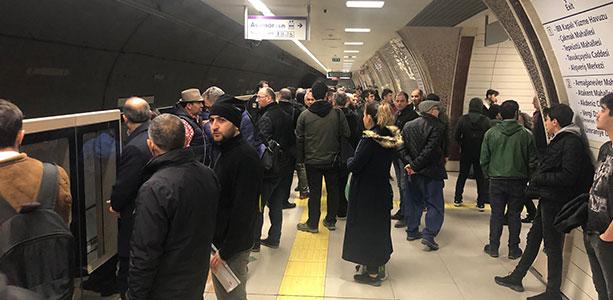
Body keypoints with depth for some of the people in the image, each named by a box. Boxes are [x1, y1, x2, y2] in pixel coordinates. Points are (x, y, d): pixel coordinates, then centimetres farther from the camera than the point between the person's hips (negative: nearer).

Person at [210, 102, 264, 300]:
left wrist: (225, 251, -20)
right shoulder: (226, 152, 10)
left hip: (233, 247, -9)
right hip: (219, 240, 9)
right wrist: (217, 244, 12)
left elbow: (243, 211, -24)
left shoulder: (245, 157, -22)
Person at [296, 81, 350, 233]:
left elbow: (299, 139, -3)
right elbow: (346, 134, -5)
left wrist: (301, 158, 8)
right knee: (333, 189, 15)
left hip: (312, 160, -1)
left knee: (314, 192, 8)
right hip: (332, 159, 1)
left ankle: (312, 224, 16)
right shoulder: (337, 113, -9)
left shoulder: (305, 115, -9)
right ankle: (331, 221, 25)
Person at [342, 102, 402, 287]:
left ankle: (372, 274, 14)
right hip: (383, 189, 7)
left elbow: (354, 166, -20)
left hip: (365, 192, -7)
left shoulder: (370, 139, -22)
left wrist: (350, 160, 1)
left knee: (366, 228, 6)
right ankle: (377, 264, 36)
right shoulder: (392, 138, 1)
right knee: (379, 226, 20)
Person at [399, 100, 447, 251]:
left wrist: (409, 163, -8)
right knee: (435, 204, 2)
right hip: (431, 171, -6)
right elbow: (430, 149, -20)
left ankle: (412, 231, 23)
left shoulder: (408, 126, 6)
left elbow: (402, 147, -2)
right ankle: (429, 234, -6)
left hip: (414, 172, 6)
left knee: (414, 201, 17)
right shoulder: (437, 126, -12)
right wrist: (415, 165, -16)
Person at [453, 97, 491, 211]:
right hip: (480, 153, -1)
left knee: (462, 175, 15)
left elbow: (456, 135, -9)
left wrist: (462, 145, 7)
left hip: (465, 152, 1)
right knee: (480, 177, 8)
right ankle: (481, 203, 9)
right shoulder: (486, 120, -9)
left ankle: (457, 199, 19)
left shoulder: (463, 119, -8)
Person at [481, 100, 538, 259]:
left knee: (496, 214, 9)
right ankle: (514, 249, 17)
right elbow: (533, 161, -1)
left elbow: (484, 159, -1)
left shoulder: (491, 133, -4)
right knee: (514, 215, 10)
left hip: (496, 180, 1)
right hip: (518, 181, 0)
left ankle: (493, 247, 15)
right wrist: (526, 177, 13)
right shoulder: (526, 134, -6)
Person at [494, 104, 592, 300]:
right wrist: (538, 180, 0)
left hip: (556, 202, -10)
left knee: (553, 246, 2)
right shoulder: (560, 140, 11)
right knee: (533, 238, 17)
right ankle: (517, 278, 30)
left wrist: (539, 178, -16)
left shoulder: (572, 142, -18)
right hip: (547, 199, 10)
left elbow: (568, 176, -24)